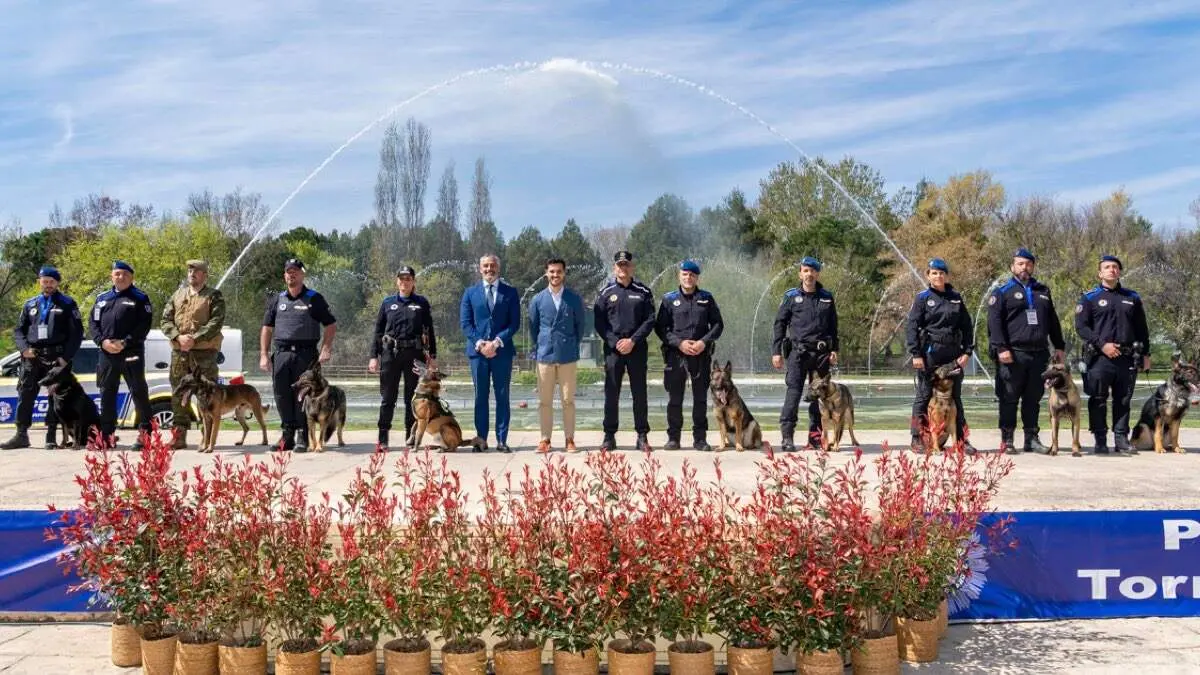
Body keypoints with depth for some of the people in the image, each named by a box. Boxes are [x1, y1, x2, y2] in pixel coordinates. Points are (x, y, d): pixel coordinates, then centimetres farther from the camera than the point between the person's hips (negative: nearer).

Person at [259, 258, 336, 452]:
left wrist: (326, 349, -8)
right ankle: (288, 435, 13)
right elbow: (267, 328, 15)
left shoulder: (314, 299, 5)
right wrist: (263, 355, 5)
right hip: (281, 353, 4)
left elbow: (331, 325, 4)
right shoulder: (277, 300, 14)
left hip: (306, 354, -3)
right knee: (282, 395, 4)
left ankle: (302, 438, 3)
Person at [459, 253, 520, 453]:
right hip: (478, 351, 1)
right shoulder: (470, 292, 9)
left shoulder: (510, 292, 6)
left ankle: (502, 440, 4)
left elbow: (515, 323, 1)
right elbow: (465, 322, 4)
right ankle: (481, 439, 7)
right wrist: (480, 343, -10)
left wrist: (497, 342, -12)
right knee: (480, 397, 4)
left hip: (502, 351, -1)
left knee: (502, 396, 1)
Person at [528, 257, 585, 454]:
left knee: (568, 400, 2)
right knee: (544, 401, 4)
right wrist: (538, 349, 11)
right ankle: (545, 439, 9)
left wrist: (572, 347, 9)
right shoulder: (538, 300, 4)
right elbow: (533, 327, 12)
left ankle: (570, 439, 8)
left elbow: (580, 326, 10)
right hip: (544, 356, 1)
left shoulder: (574, 299, 2)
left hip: (568, 356, -1)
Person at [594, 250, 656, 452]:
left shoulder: (643, 291, 6)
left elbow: (650, 320, 1)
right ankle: (609, 436, 9)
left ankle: (642, 436, 9)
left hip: (637, 348, 0)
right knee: (611, 393, 2)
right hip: (613, 348, 0)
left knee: (639, 393, 3)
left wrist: (633, 340, -10)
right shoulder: (606, 293, 6)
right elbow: (599, 322, 3)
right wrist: (615, 342, -9)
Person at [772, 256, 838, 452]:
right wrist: (776, 351, -3)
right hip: (798, 351, -3)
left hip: (821, 353, 3)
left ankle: (815, 436, 12)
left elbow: (833, 326, 17)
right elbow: (779, 323, 4)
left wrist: (834, 350, 7)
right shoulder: (791, 296, 4)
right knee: (794, 391, -11)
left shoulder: (827, 298, 12)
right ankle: (787, 436, -12)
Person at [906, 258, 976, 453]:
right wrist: (916, 354, -12)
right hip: (930, 352, -4)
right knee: (924, 395, 0)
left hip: (953, 353, 4)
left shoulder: (955, 298, 10)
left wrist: (967, 351, 3)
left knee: (955, 396, 8)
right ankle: (917, 439, 6)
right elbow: (913, 326, -5)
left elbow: (967, 326, 12)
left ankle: (961, 439, 12)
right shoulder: (923, 298, 0)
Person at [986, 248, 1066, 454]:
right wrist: (1001, 348, -16)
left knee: (1033, 399, 9)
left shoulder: (1042, 291, 20)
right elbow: (994, 322, -6)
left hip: (1039, 354, 5)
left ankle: (1032, 439, 15)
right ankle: (1007, 440, 2)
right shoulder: (1003, 292, 3)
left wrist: (1059, 346, 18)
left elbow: (1053, 321, 25)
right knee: (1009, 399, -3)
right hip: (1013, 355, -5)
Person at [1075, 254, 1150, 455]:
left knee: (1123, 400, 6)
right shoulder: (1090, 298, 4)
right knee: (1098, 400, -1)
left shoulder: (1132, 298, 15)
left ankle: (1122, 439, 13)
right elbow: (1081, 326, -4)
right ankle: (1100, 441, 5)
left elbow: (1142, 329, 18)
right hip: (1099, 358, -3)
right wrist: (1102, 344, -14)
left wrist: (1145, 354, 12)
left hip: (1127, 358, 3)